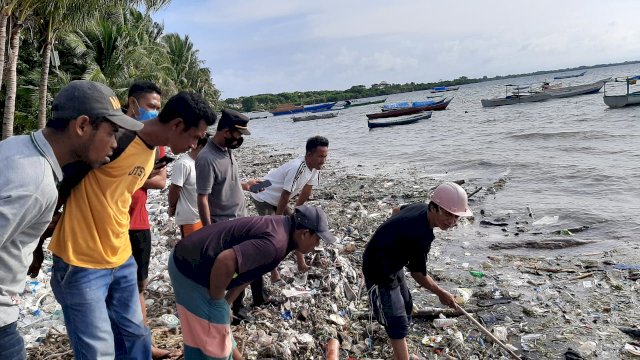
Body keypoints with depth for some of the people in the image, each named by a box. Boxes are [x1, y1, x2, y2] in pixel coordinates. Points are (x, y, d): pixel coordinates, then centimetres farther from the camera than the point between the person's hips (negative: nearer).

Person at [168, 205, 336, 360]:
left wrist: (225, 302, 14)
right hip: (192, 270, -9)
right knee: (214, 340, 6)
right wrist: (217, 300, -18)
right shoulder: (276, 242, -25)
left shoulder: (279, 227, 7)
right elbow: (225, 261, -35)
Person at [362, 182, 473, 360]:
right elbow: (418, 273, -21)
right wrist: (440, 293, -5)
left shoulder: (421, 208, -9)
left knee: (406, 307, 24)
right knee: (398, 325, -8)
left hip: (393, 264, 10)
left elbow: (397, 210, 14)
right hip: (380, 272, -10)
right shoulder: (421, 237, -36)